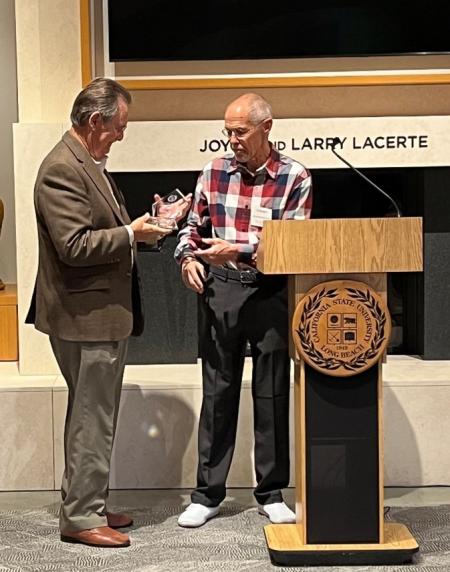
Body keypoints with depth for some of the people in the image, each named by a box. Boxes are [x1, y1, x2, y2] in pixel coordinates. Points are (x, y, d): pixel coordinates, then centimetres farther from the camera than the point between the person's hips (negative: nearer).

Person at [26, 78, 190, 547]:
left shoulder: (88, 162, 14)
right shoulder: (61, 169, -19)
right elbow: (74, 246, -25)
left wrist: (148, 221, 10)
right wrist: (132, 234, -19)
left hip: (102, 312, 11)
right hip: (86, 315, -11)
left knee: (93, 416, 17)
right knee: (92, 419, -3)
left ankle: (86, 506, 28)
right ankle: (80, 517, 8)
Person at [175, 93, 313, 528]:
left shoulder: (294, 178, -4)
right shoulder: (214, 172, 5)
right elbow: (194, 226, 13)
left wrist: (237, 252, -20)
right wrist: (188, 256, -8)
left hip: (270, 292, -2)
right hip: (220, 291, 2)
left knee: (272, 395, 6)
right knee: (217, 392, 7)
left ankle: (271, 494, 20)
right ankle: (208, 493, 17)